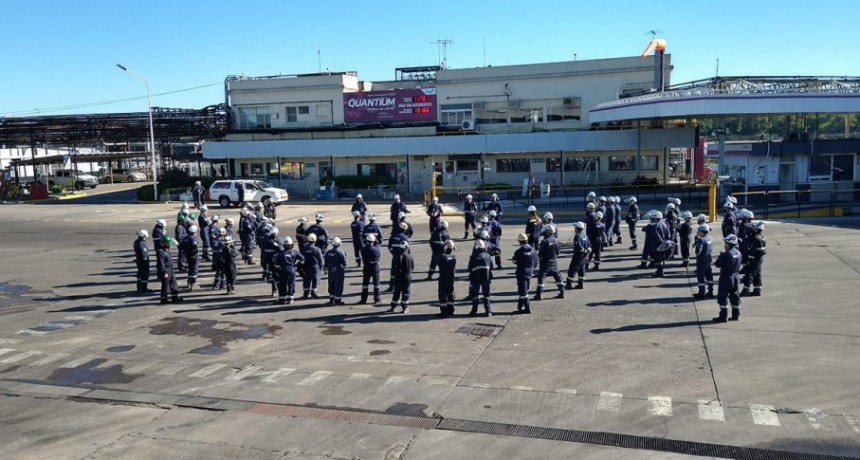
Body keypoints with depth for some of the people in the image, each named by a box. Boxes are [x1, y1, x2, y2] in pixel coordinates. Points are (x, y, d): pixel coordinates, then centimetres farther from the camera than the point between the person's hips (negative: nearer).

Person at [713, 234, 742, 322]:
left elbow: (717, 264, -15)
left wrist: (719, 258, 1)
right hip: (735, 278, 8)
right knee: (734, 296, 16)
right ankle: (736, 315, 23)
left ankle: (723, 316, -1)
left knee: (722, 297, -1)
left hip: (726, 278, -8)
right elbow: (738, 266, 14)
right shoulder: (738, 253, 4)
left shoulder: (726, 254, -21)